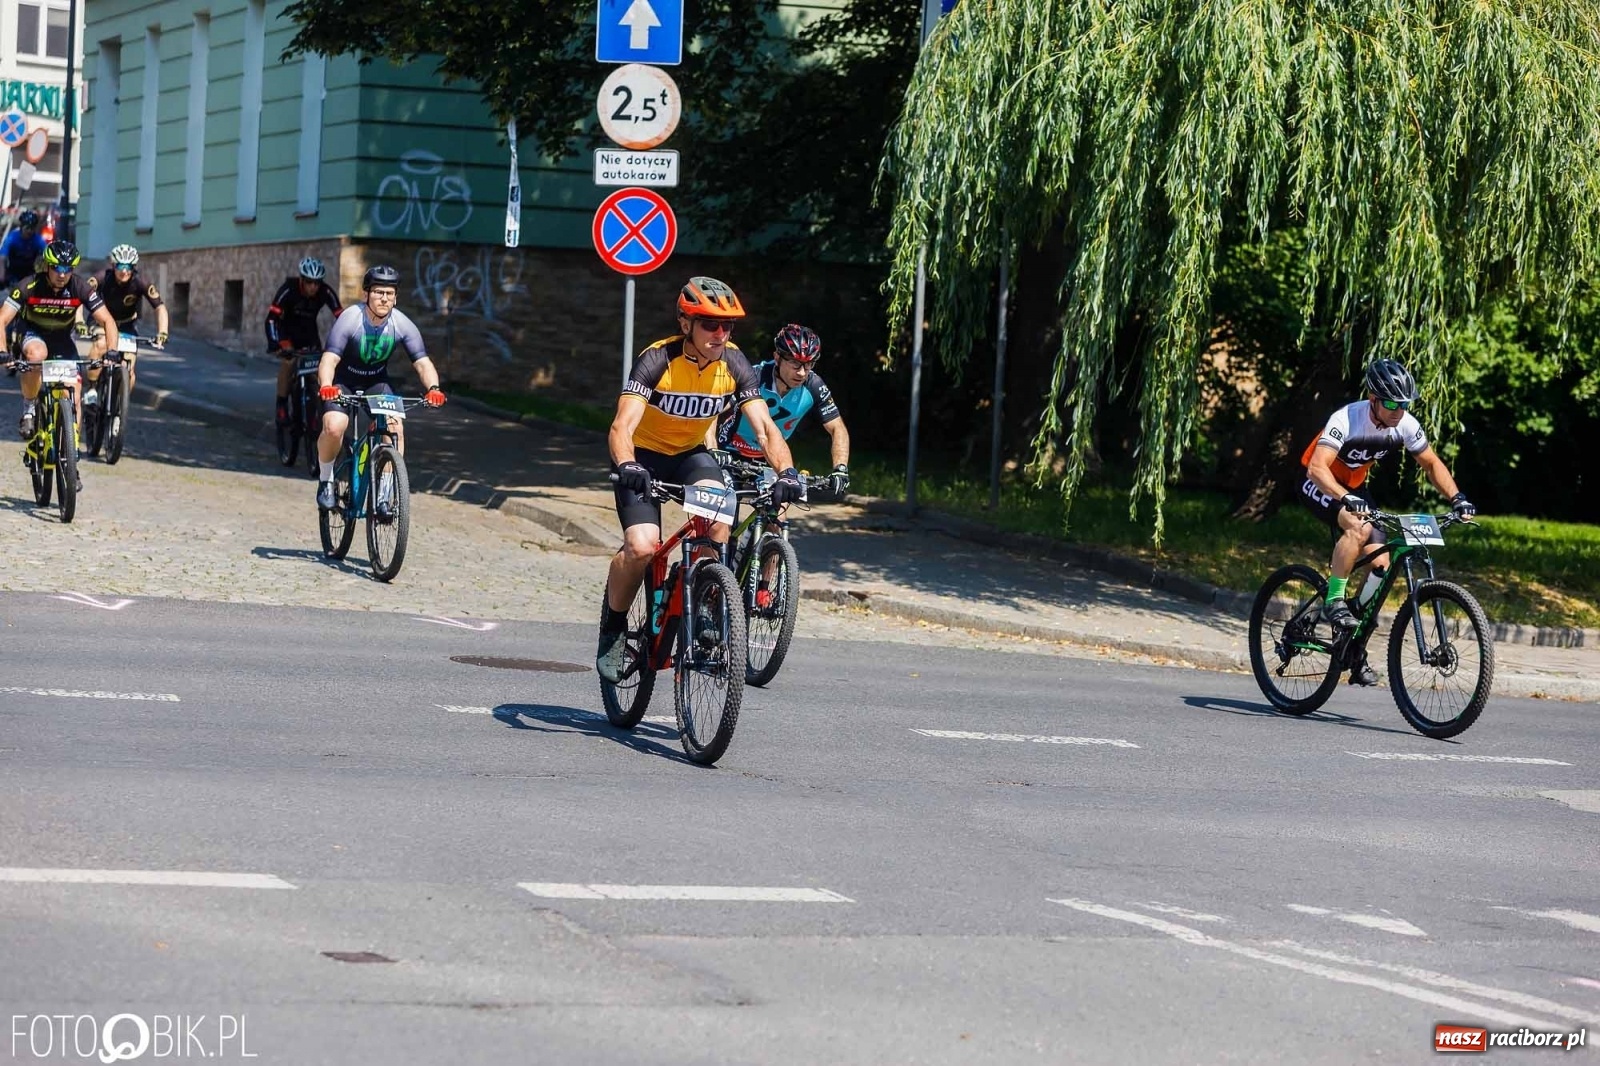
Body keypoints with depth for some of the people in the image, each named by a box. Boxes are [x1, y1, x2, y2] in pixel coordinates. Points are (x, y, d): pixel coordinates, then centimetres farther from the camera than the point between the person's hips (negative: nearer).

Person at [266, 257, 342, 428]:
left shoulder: (326, 292, -25)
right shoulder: (289, 289, -31)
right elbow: (271, 318, -35)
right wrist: (275, 344, -47)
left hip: (309, 331, 3)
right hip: (287, 330, -3)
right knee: (288, 360, -25)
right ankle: (282, 406, -13)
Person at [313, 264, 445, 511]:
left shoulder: (402, 325, -18)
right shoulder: (350, 319, -27)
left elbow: (422, 362, -22)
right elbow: (329, 359, -35)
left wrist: (433, 388, -43)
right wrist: (325, 386, -56)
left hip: (376, 382, 3)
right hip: (342, 382, -3)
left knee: (395, 428, -20)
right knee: (334, 426, -28)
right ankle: (325, 480, -1)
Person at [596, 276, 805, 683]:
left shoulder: (734, 364, -16)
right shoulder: (657, 360, -26)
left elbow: (765, 428, -21)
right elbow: (622, 425, -36)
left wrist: (786, 471, -40)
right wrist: (626, 466, -57)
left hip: (692, 454, 3)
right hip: (644, 455, -3)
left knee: (718, 518, -29)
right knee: (642, 546, -25)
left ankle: (703, 617, -10)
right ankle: (612, 627, 2)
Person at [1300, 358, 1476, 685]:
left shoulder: (1406, 425, -16)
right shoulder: (1347, 419, -33)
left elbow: (1432, 464, -2)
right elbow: (1317, 468, -42)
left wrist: (1457, 497, -19)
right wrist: (1346, 499, -58)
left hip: (1352, 488, 6)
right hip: (1320, 486, -6)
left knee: (1380, 563, -7)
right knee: (1357, 528, -37)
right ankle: (1334, 600, -20)